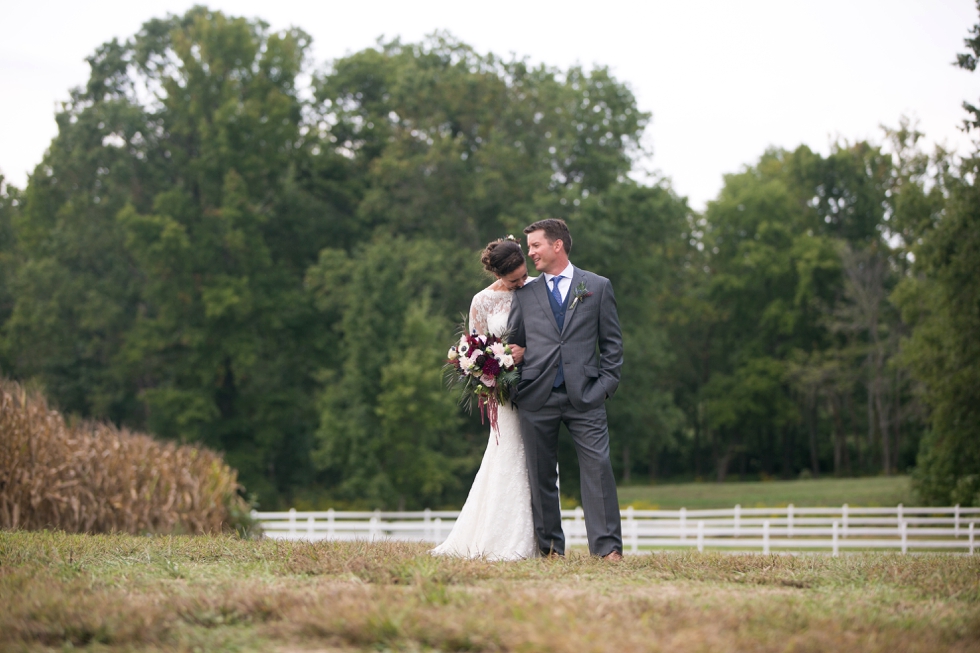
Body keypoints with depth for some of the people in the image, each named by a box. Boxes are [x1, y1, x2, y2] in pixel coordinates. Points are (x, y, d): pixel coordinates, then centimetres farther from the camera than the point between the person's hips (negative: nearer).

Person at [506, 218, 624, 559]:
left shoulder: (598, 287, 9)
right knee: (541, 475, 3)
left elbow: (612, 342, 9)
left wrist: (606, 383, -1)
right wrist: (511, 384, 0)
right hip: (537, 397, 2)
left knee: (598, 467, -9)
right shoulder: (524, 294, 13)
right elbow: (513, 342, 14)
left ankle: (607, 547, -8)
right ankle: (550, 548, 10)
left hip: (585, 396, -2)